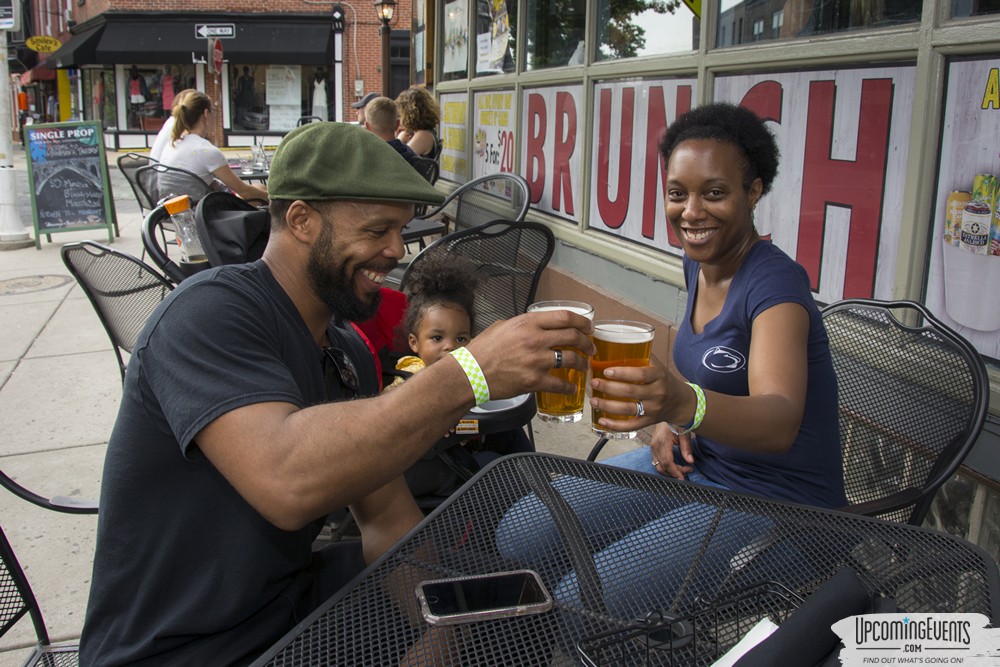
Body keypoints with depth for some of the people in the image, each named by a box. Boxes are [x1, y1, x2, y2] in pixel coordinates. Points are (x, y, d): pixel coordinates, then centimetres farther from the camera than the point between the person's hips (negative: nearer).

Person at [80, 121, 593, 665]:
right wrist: (468, 374, -37)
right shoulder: (211, 312, -22)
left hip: (293, 601, 8)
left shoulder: (348, 351, 5)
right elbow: (287, 482, -38)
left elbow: (386, 517, 6)